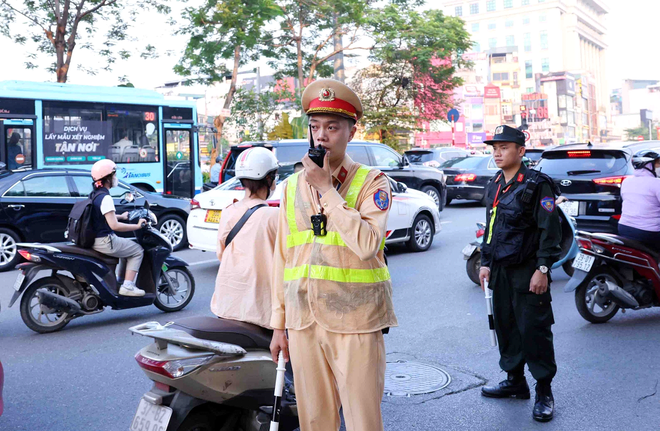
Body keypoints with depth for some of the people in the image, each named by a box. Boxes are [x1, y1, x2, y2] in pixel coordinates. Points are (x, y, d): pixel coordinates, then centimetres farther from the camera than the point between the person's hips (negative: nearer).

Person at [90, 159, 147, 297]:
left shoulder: (94, 195, 10)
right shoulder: (105, 197, -21)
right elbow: (114, 226, -26)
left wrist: (121, 216, 34)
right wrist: (137, 226, -18)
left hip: (95, 239, 10)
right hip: (105, 242, -10)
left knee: (128, 247, 26)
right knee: (137, 250, 1)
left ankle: (120, 280, 26)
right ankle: (128, 286, -5)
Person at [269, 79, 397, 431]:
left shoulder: (371, 182, -3)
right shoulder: (293, 186, 11)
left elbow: (367, 244, -20)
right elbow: (282, 257, 13)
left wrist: (326, 189, -16)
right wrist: (279, 323, 11)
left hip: (355, 322, -4)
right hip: (304, 321, 4)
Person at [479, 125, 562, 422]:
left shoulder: (536, 184, -10)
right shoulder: (494, 186, 13)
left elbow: (549, 230, -13)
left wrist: (542, 269, -18)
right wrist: (486, 262, 18)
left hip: (527, 271, -7)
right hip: (500, 270, 7)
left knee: (534, 330, -4)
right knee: (506, 327, 13)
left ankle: (544, 392, 7)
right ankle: (515, 381, 26)